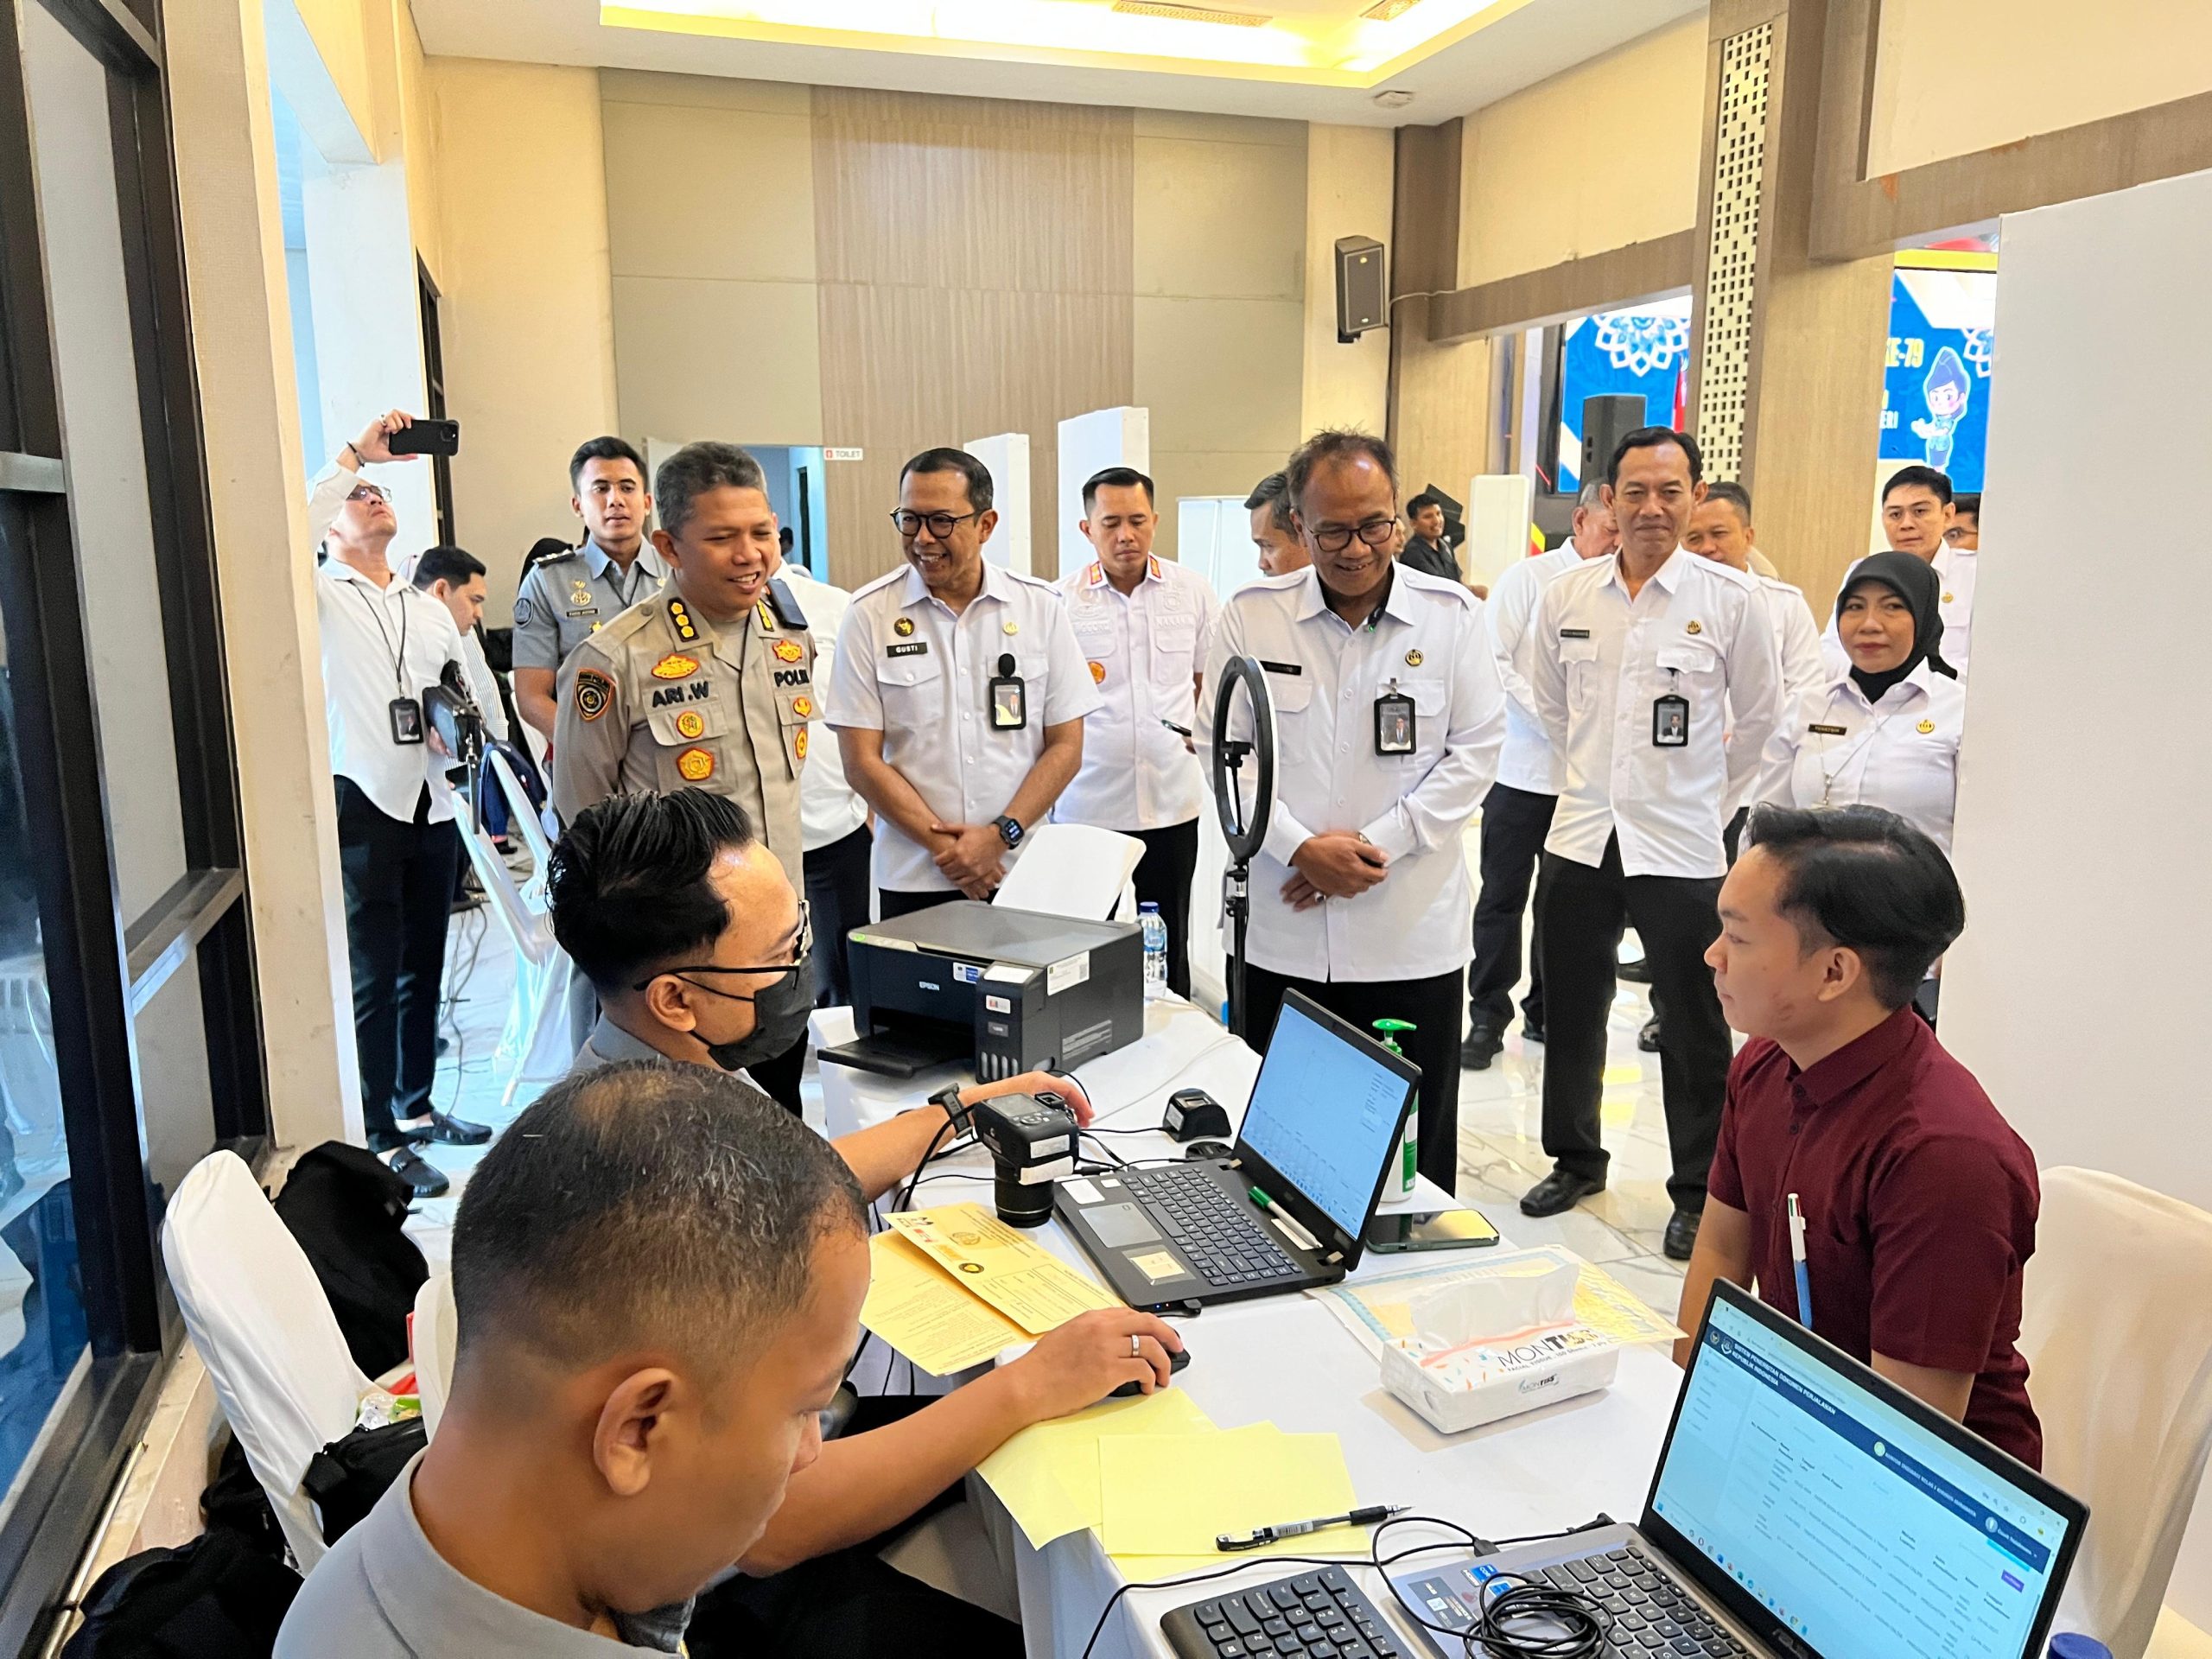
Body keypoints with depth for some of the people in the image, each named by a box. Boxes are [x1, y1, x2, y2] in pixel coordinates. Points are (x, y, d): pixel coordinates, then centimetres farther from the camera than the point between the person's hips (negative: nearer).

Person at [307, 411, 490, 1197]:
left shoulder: (430, 609, 20)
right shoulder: (322, 600, 1)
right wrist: (356, 454, -16)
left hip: (432, 805, 6)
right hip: (363, 806, -6)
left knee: (423, 971, 14)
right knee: (374, 979, -2)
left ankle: (417, 1106, 28)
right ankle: (381, 1140, 5)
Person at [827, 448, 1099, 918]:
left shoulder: (1041, 606, 1)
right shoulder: (869, 614, -2)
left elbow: (1066, 747, 1)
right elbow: (862, 761, -4)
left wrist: (1001, 835, -10)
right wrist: (944, 846, -11)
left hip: (1021, 871, 1)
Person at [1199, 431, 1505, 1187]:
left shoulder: (1452, 614, 0)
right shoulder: (1251, 615, 1)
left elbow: (1476, 752, -1)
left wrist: (1376, 843, -11)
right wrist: (1301, 848, -12)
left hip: (1411, 934, 0)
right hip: (1283, 934, 1)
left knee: (1415, 1151, 10)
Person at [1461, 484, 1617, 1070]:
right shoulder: (1530, 578, -3)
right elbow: (1495, 660, -8)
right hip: (1523, 768, -3)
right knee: (1503, 898, 4)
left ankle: (1546, 1011, 26)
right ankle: (1487, 1017, 14)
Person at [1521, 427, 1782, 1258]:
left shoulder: (1732, 598, -6)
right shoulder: (1566, 596, 1)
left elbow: (1761, 716, 6)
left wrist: (1702, 790, 12)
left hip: (1681, 846, -3)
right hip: (1580, 837, 3)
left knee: (1695, 1032, 6)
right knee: (1570, 1014, 14)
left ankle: (1698, 1194, 22)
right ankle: (1575, 1159, 33)